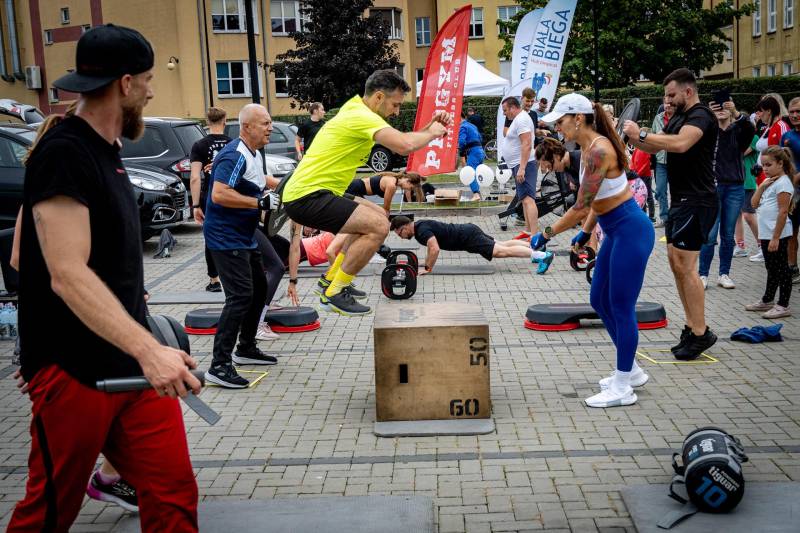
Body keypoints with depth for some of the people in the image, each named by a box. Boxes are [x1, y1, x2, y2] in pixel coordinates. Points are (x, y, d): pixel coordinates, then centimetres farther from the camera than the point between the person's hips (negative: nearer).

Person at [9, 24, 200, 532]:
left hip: (130, 360, 8)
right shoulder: (64, 154, -16)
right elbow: (68, 276, -25)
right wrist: (148, 349, -33)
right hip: (74, 372, -8)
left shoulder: (105, 151, 14)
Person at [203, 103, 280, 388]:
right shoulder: (234, 156, -19)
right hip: (226, 237, -11)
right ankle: (219, 365, -14)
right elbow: (219, 194, -30)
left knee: (259, 288, 18)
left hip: (245, 237, 11)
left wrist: (267, 196, 15)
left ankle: (246, 348, 32)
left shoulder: (254, 154, 13)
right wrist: (260, 202, -26)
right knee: (240, 295, -16)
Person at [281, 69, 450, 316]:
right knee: (378, 226, -17)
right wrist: (431, 133, -11)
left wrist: (429, 128, 4)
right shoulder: (362, 116, -17)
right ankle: (334, 294, -7)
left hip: (307, 192, 11)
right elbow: (405, 146, -31)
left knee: (378, 216, 19)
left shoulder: (356, 109, 14)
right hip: (306, 197, -11)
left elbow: (400, 139, 20)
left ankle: (330, 279, 23)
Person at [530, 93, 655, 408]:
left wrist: (546, 235, -15)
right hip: (616, 231, 10)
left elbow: (581, 207, -23)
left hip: (630, 231, -10)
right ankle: (631, 371, 30)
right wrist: (585, 234, 15)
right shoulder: (589, 147, 8)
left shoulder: (598, 151, -23)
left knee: (621, 308, -2)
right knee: (600, 301, 16)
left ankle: (623, 388, 9)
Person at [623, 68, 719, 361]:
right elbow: (654, 147, 20)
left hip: (696, 202, -10)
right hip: (680, 201, 10)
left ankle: (701, 333, -3)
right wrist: (633, 137, 2)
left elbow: (680, 143, -33)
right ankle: (691, 326, 19)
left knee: (685, 265, -11)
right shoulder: (678, 118, 17)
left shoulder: (701, 116, -14)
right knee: (676, 262, 11)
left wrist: (641, 134, -27)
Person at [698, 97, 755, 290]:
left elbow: (751, 130, -16)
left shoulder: (737, 131, 5)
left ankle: (724, 274, 17)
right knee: (710, 235, -5)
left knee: (728, 235, 8)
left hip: (735, 188, 2)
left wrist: (736, 114, -33)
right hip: (712, 187, -2)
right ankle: (703, 275, 4)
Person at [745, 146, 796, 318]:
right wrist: (762, 186, -1)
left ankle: (783, 306, 4)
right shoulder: (770, 182, 14)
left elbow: (783, 211, -19)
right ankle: (767, 301, 29)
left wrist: (775, 237, -22)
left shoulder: (783, 183, -14)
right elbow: (755, 203, 12)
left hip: (777, 235, -9)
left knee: (781, 270, -2)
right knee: (771, 269, 19)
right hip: (766, 235, 9)